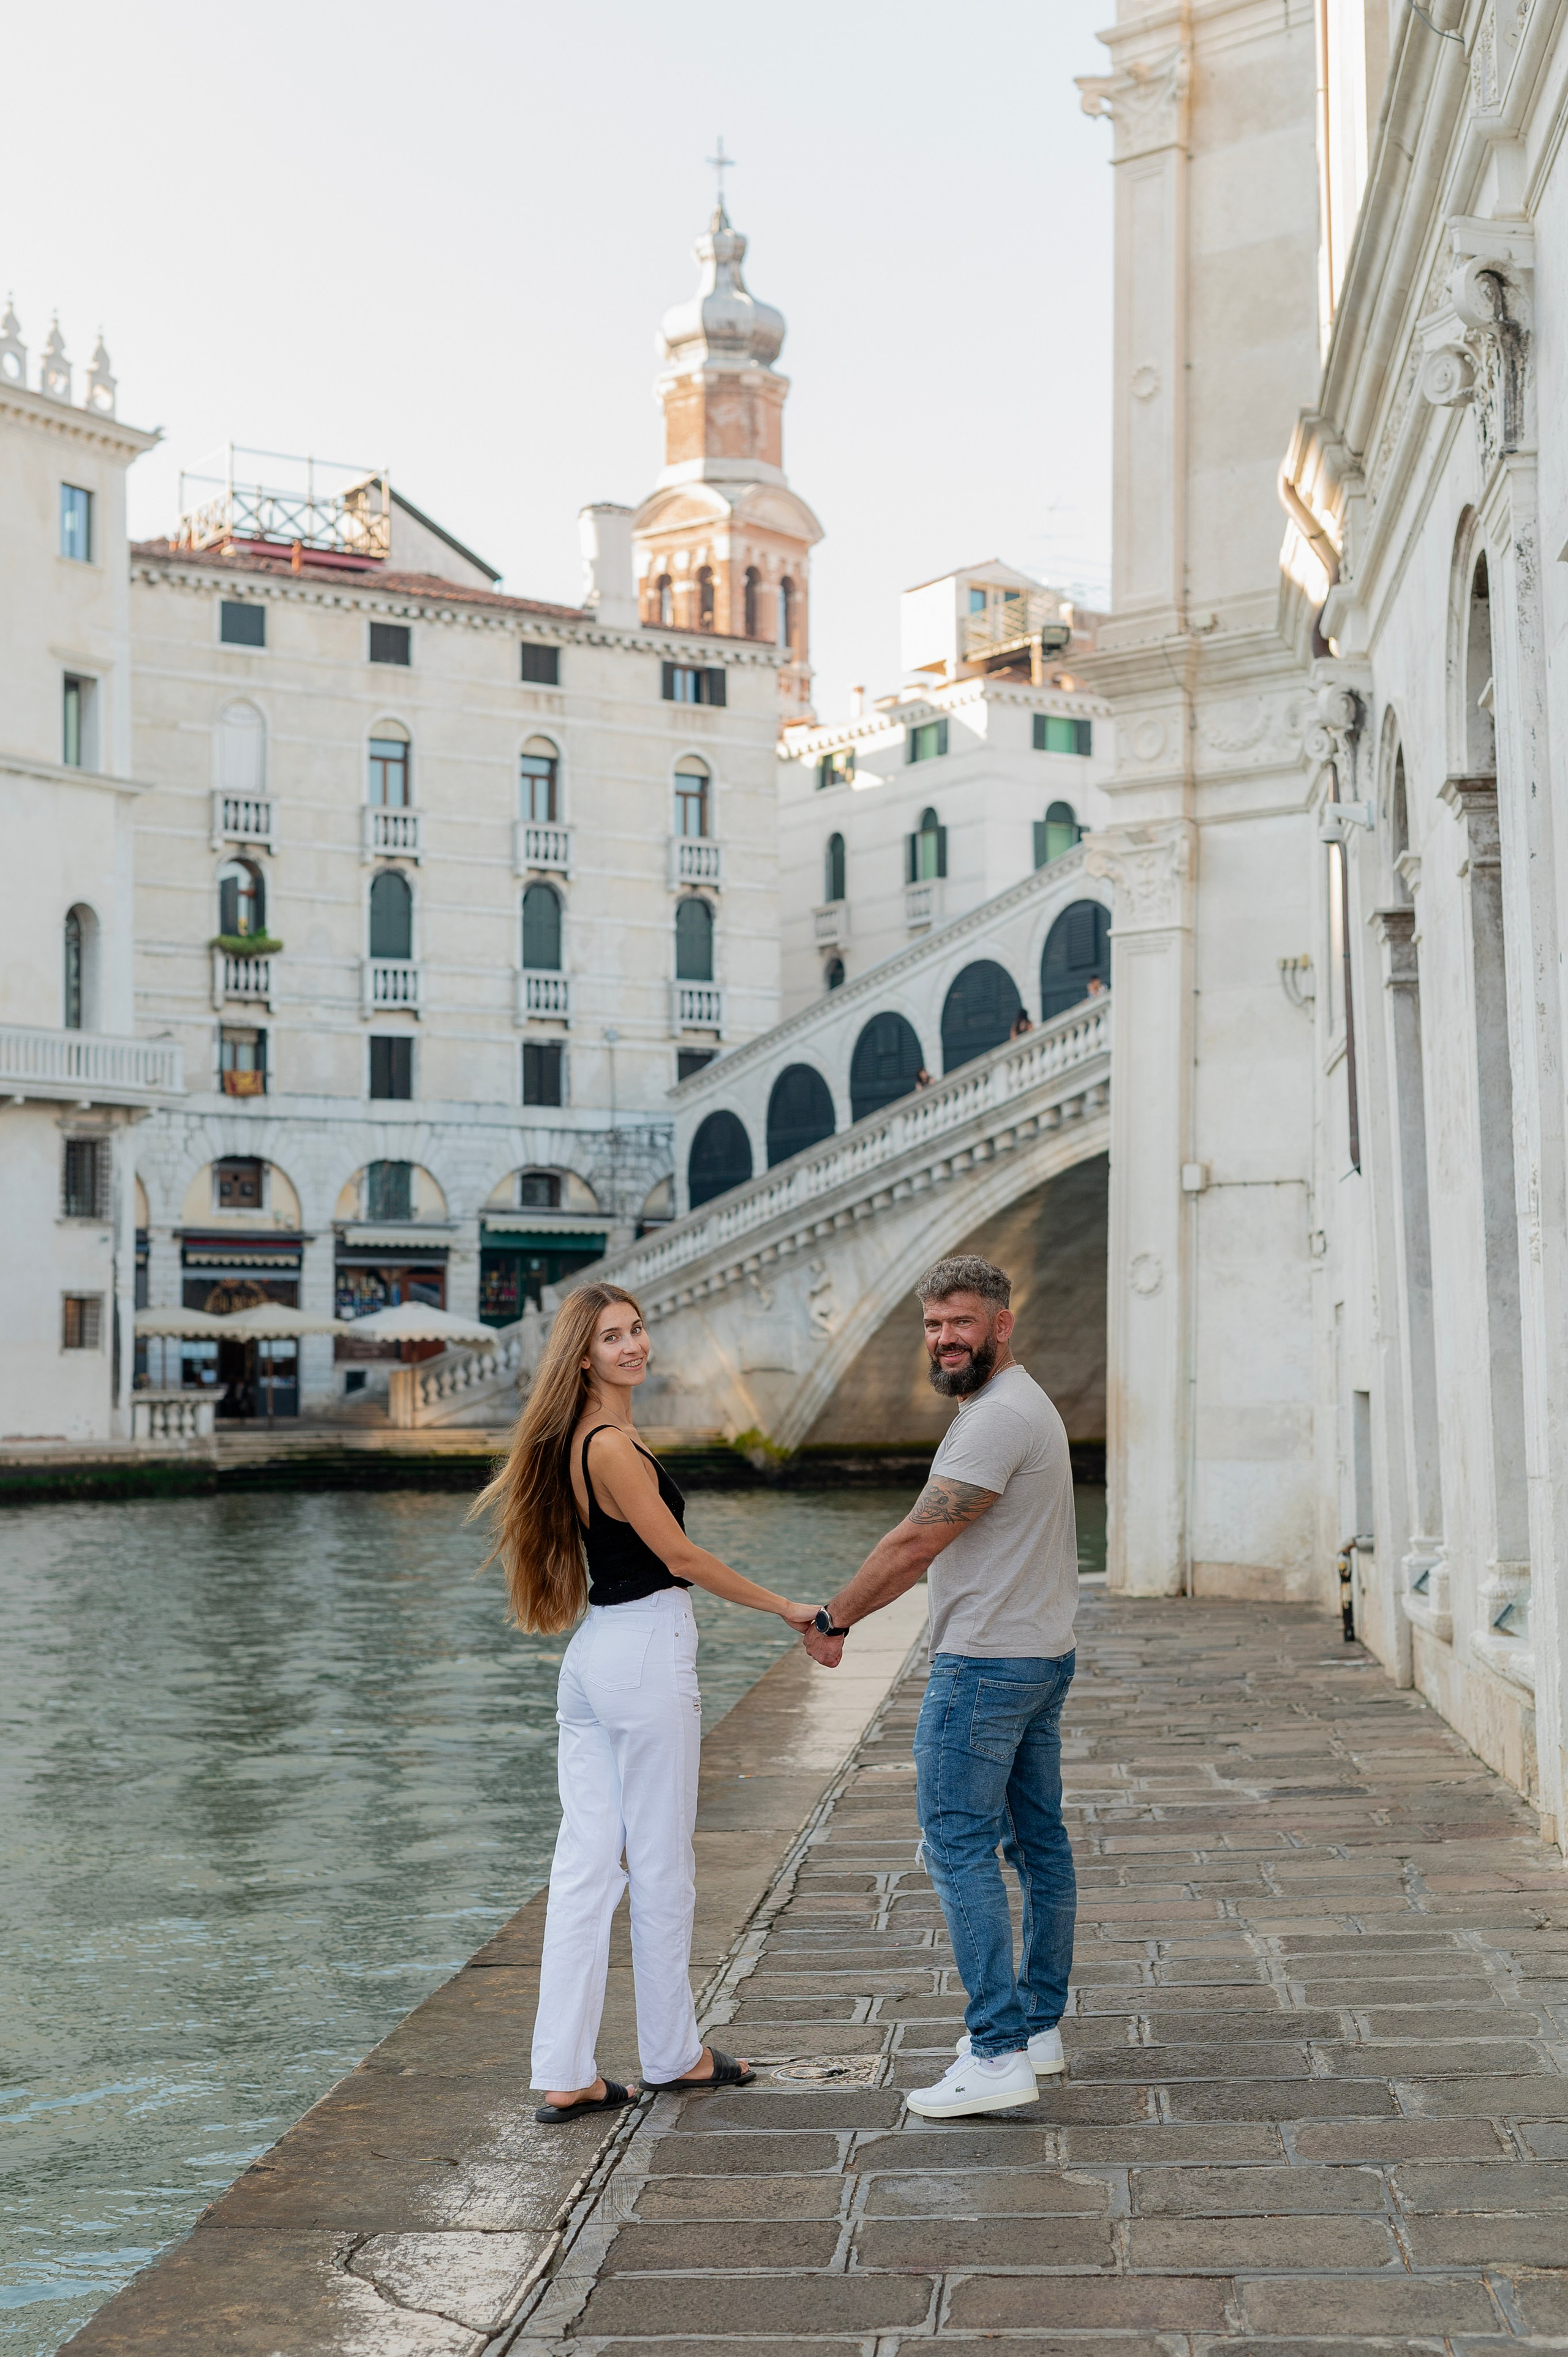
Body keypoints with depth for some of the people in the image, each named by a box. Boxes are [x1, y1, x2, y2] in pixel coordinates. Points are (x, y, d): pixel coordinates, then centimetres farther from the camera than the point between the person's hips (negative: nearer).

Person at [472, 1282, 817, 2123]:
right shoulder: (611, 1446, -17)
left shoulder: (577, 1440, 12)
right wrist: (785, 1608, -5)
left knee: (586, 1864, 6)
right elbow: (682, 1557, -14)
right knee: (662, 1865, 6)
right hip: (648, 1653, -9)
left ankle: (564, 2075, 7)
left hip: (592, 1655, 9)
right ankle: (672, 2052, 20)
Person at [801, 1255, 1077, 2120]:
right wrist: (843, 1614, 16)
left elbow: (916, 1542, -19)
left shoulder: (998, 1417, -18)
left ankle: (999, 2054, -9)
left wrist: (832, 1620, -7)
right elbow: (932, 1551, 19)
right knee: (1038, 1841, 14)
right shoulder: (1021, 1406, 17)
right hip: (1041, 1657, 11)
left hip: (986, 1662, -11)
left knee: (959, 1845, -8)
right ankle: (1039, 2025, 23)